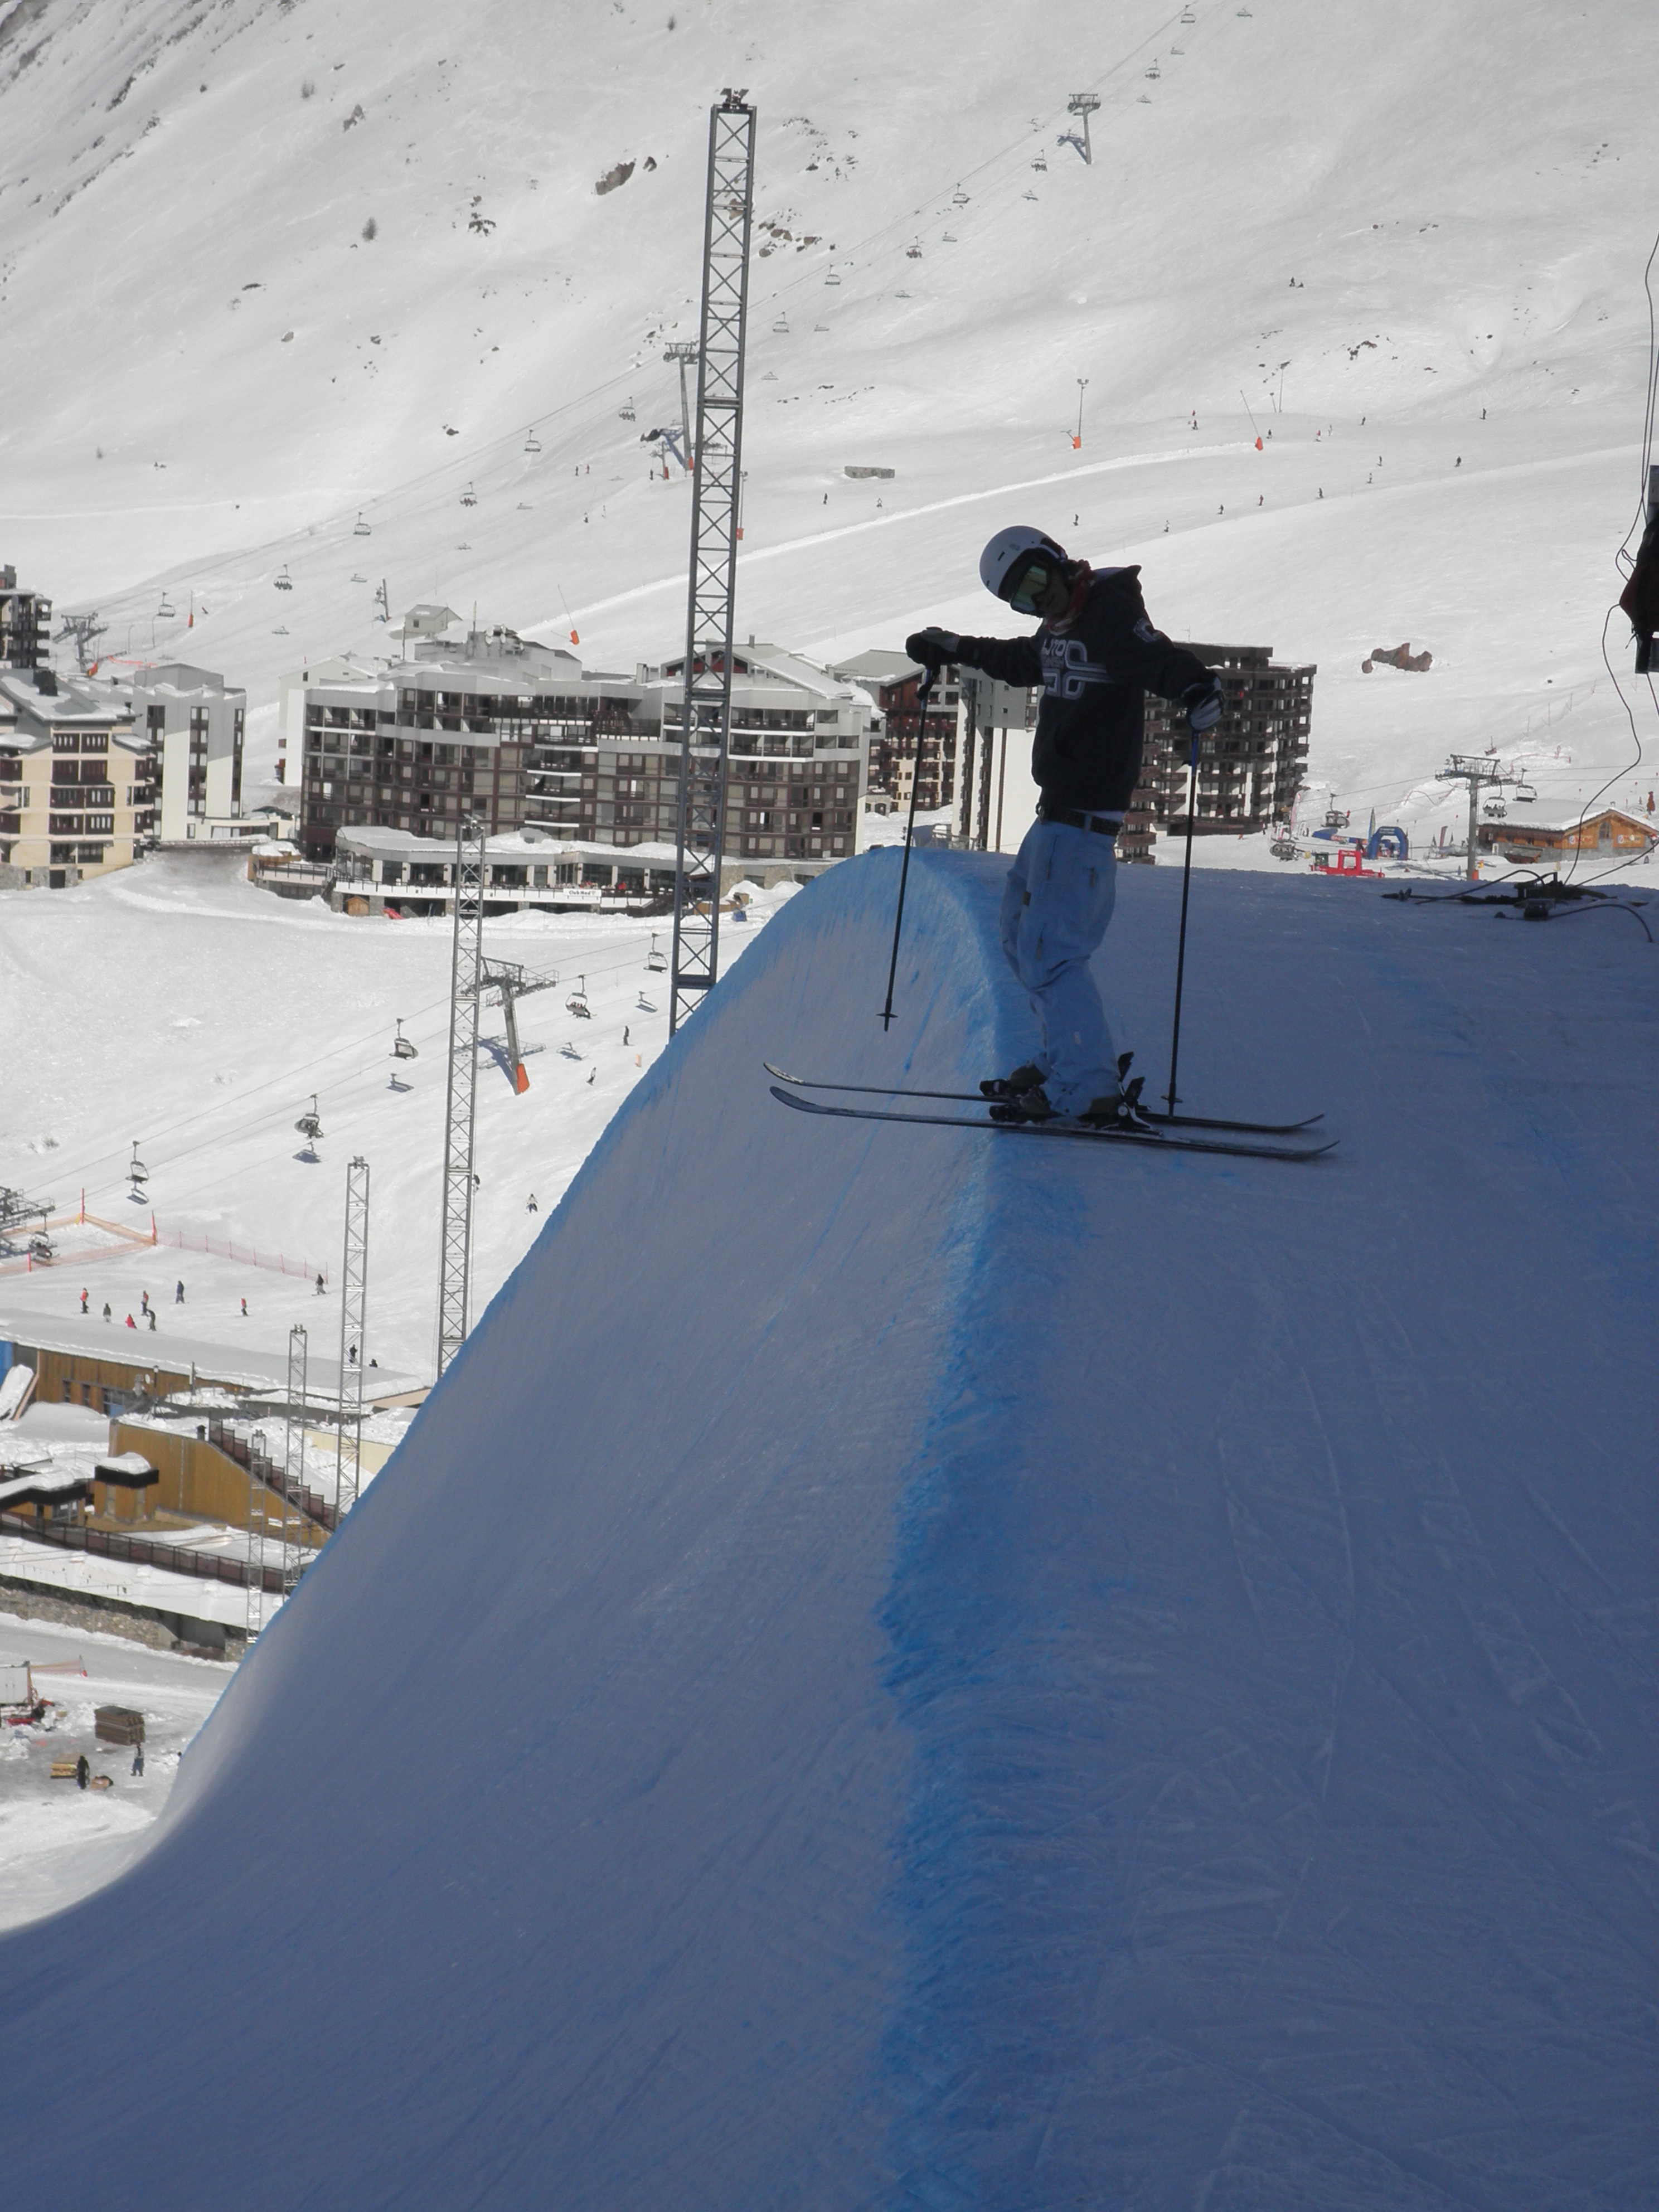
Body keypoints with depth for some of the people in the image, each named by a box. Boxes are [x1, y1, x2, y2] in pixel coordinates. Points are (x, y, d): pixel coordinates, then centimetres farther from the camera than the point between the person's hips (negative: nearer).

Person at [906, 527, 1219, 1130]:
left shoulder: (1111, 613, -14)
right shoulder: (1060, 625, 14)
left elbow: (1164, 661, -27)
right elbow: (1026, 661, 35)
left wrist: (1196, 688, -49)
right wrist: (957, 649, 45)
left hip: (1083, 813, -10)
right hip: (1060, 810, 10)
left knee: (1048, 952, -15)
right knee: (1021, 932, 20)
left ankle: (1092, 1093, -17)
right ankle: (1075, 1058, 24)